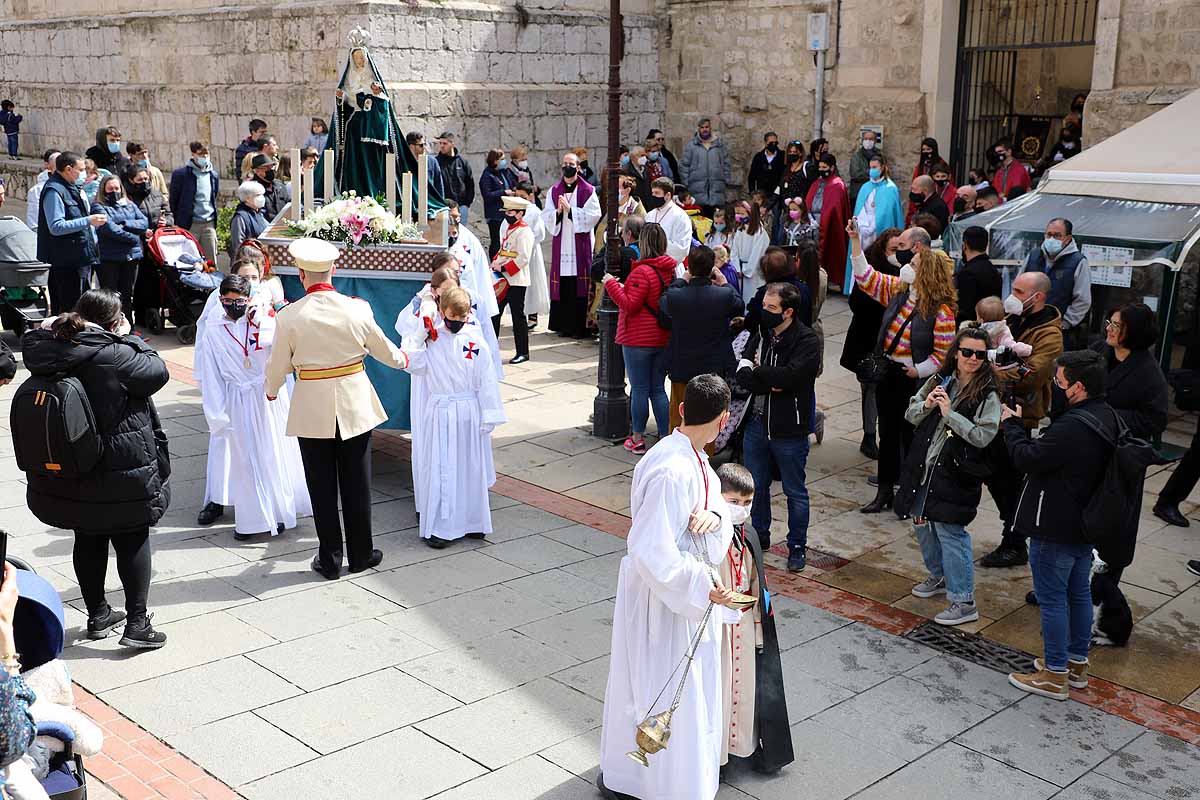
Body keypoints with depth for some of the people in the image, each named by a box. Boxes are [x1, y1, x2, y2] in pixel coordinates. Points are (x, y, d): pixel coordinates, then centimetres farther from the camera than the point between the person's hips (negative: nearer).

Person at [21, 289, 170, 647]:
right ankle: (137, 623, 7)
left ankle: (97, 615, 32)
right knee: (133, 540, 8)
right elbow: (157, 372, -10)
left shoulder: (47, 354, -3)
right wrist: (128, 337, -1)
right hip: (119, 473, -6)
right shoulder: (114, 355, -22)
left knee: (88, 538, 19)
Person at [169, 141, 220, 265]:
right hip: (189, 225, -4)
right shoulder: (181, 174, -4)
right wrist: (178, 224, 2)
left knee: (212, 261, 4)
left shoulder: (213, 175, 10)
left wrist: (214, 220, 14)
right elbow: (173, 200, 1)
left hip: (209, 224, 4)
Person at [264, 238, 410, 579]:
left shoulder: (289, 316, -13)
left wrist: (271, 391, 20)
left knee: (322, 487, 10)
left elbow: (277, 366, -3)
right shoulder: (357, 309, -9)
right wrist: (402, 360, 29)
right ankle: (361, 554, 24)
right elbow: (384, 350, 6)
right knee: (357, 484, 14)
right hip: (354, 407, 1)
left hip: (312, 410, -1)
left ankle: (330, 560, 19)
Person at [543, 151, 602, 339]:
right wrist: (558, 212, -13)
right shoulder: (554, 191, 13)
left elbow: (593, 215, -7)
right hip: (560, 244, 3)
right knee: (562, 287, 2)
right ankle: (564, 325, 10)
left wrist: (570, 209, -13)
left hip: (580, 245, -3)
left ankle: (580, 327, 0)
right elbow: (546, 216, 8)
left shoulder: (588, 191, 3)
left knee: (579, 287, -5)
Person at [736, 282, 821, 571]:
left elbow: (789, 376, -28)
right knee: (757, 486, 18)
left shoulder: (807, 341, -14)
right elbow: (742, 375, -6)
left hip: (789, 430, -5)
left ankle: (797, 547, 23)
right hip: (756, 424, 6)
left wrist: (757, 370, -12)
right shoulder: (759, 334, 4)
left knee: (795, 491, 10)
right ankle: (759, 536, 37)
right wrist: (771, 382, -22)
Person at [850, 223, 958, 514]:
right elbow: (865, 275, 7)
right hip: (887, 372, 6)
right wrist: (855, 239, 2)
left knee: (910, 435, 6)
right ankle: (885, 491, 26)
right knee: (888, 432, 15)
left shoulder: (941, 310, -17)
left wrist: (918, 371, -25)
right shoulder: (898, 291, 1)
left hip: (914, 380, -6)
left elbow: (943, 353, -15)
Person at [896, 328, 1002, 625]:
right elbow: (910, 415, 10)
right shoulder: (940, 380, 5)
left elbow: (983, 436, -18)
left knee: (949, 530, -8)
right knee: (922, 523, 18)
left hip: (956, 472, -6)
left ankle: (964, 603, 2)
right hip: (924, 465, 6)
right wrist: (927, 404, -11)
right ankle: (940, 577, 42)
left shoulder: (988, 394, -9)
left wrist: (949, 413, -20)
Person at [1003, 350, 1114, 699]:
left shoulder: (1072, 427, -29)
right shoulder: (1106, 417, 3)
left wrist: (1011, 423, -7)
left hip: (1055, 529, -9)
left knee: (1052, 599, 3)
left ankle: (1055, 675, 12)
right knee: (1079, 593, 19)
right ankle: (1077, 663, 33)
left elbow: (1026, 458, -22)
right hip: (1085, 523, 9)